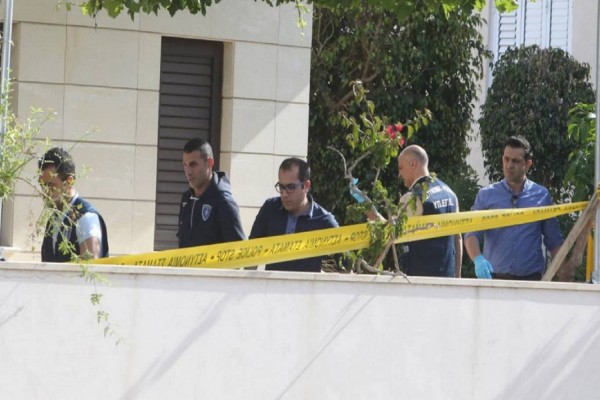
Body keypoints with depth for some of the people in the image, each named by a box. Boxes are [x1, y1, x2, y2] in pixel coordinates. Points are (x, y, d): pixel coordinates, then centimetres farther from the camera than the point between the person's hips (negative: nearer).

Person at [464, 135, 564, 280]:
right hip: (494, 277, 0)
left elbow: (553, 241, 12)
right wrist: (478, 259, -22)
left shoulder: (541, 196, 7)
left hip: (531, 279, 0)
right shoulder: (486, 195, 4)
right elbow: (472, 234, -2)